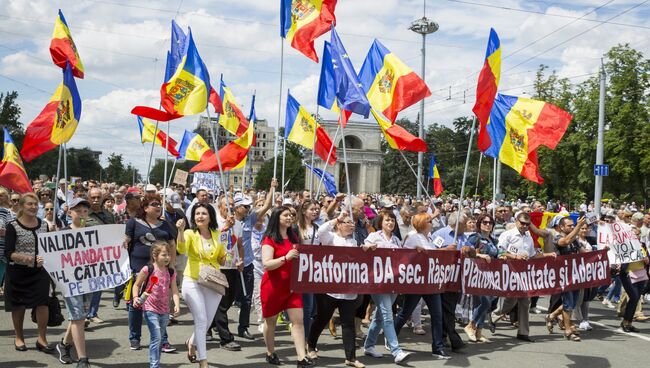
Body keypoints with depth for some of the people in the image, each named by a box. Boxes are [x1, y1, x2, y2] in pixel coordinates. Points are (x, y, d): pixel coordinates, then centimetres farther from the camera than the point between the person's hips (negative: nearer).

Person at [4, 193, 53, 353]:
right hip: (18, 272, -2)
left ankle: (42, 339, 4)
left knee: (42, 303, -7)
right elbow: (8, 253, -14)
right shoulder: (13, 226, -8)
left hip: (39, 272, 2)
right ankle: (19, 337, 30)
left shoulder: (44, 225, 5)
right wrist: (23, 257, -30)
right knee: (18, 305, 11)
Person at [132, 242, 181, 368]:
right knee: (156, 338, -15)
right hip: (150, 309, -5)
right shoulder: (148, 270, -9)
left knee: (160, 340, 15)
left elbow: (174, 290, 0)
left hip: (164, 311, 6)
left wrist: (177, 305, -15)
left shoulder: (171, 272, 4)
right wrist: (136, 298, -15)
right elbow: (136, 285, 1)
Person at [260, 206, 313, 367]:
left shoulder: (294, 237, 9)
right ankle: (270, 353, 29)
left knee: (298, 320, -5)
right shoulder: (270, 239, -11)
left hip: (292, 285, 5)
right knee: (270, 321, 10)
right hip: (273, 286, -5)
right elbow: (266, 264, -21)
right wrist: (286, 257, -32)